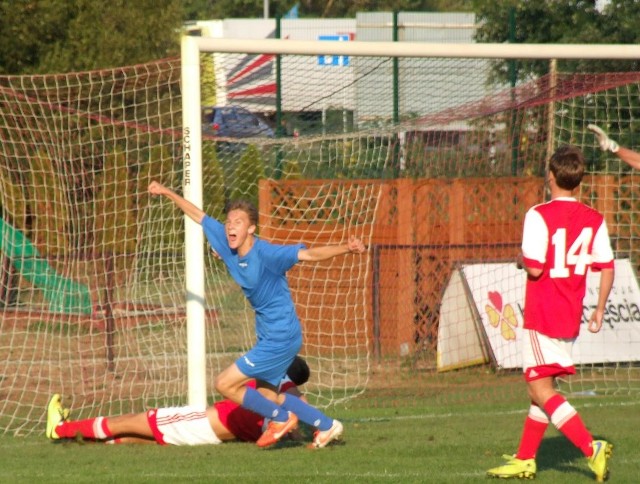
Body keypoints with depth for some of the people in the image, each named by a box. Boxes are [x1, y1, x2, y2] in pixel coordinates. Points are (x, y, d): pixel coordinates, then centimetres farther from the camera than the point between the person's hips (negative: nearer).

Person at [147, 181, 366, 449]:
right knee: (262, 393, 22)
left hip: (281, 337, -9)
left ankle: (281, 418, 11)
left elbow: (310, 254, -34)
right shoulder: (226, 242, -4)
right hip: (268, 335, 9)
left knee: (225, 384, -6)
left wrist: (345, 248, -48)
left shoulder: (266, 254, -25)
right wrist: (167, 192, 18)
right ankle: (326, 426, 30)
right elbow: (198, 215, 10)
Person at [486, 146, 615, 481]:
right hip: (571, 316, 7)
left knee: (541, 391, -7)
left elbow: (535, 267, -20)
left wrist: (522, 260, 2)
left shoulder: (539, 215, -15)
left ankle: (591, 448, -22)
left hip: (542, 315, -7)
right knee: (541, 386, 18)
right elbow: (607, 268, 2)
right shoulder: (594, 220, 3)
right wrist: (600, 310, 12)